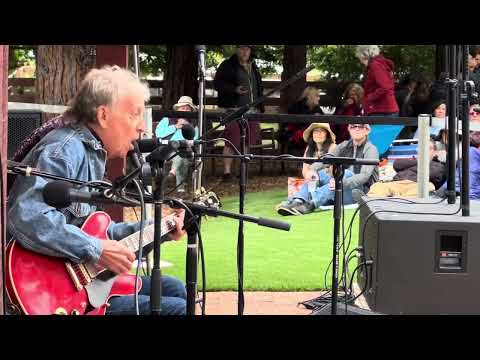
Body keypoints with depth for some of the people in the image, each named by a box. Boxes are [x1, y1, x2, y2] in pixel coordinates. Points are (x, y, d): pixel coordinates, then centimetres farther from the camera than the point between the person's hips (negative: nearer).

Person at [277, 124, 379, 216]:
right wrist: (312, 169, -22)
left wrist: (343, 182, -36)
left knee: (347, 173, -33)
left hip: (362, 192, -5)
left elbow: (365, 175, -18)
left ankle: (311, 204, -47)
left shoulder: (370, 150, -2)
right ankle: (298, 201, -39)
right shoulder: (344, 146, 15)